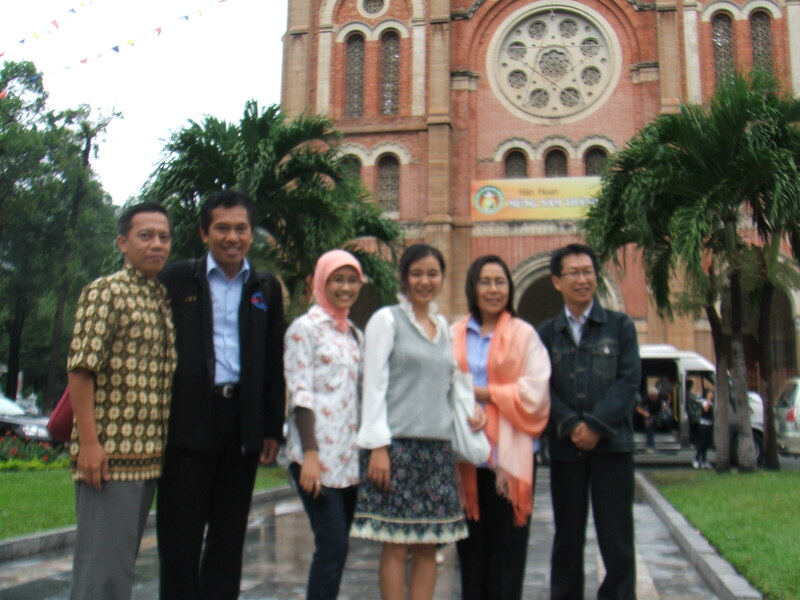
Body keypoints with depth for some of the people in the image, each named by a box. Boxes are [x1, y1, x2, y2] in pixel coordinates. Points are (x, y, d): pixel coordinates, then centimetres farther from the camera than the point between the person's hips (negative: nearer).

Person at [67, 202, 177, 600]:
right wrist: (88, 442, -18)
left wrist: (164, 447, 14)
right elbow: (80, 370, -13)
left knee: (123, 558, 15)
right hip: (109, 453, -7)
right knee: (102, 562, -5)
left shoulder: (165, 299, 14)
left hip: (149, 455, 7)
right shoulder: (104, 292, -7)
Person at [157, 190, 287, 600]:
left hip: (243, 422, 3)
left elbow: (274, 364, 10)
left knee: (229, 535, 11)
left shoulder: (266, 289, 11)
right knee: (181, 535, 4)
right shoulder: (178, 279, 3)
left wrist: (273, 428, 6)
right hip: (189, 422, -2)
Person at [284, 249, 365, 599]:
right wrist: (310, 454, -17)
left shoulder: (355, 334, 17)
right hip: (317, 454, -6)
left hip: (349, 456, 7)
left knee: (336, 547, 8)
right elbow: (300, 394, -10)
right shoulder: (305, 327, -4)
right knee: (333, 546, -10)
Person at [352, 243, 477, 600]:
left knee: (428, 545, 7)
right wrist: (377, 446, -13)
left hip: (437, 446, 6)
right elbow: (374, 386, -7)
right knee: (397, 544, -2)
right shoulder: (386, 320, -1)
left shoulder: (442, 326, 16)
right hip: (397, 443, -5)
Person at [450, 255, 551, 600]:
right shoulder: (454, 335, 10)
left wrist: (485, 393, -8)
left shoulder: (524, 334, 3)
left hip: (508, 454, -2)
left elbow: (535, 391, -6)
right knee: (471, 542, 8)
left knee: (506, 542, 2)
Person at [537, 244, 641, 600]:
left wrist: (596, 425, -13)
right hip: (565, 447, 2)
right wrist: (571, 425, -13)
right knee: (567, 537, 10)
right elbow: (542, 387, 2)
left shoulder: (620, 326, 6)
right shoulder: (547, 334, 9)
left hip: (611, 444, -1)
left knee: (616, 538, 2)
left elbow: (629, 379, -4)